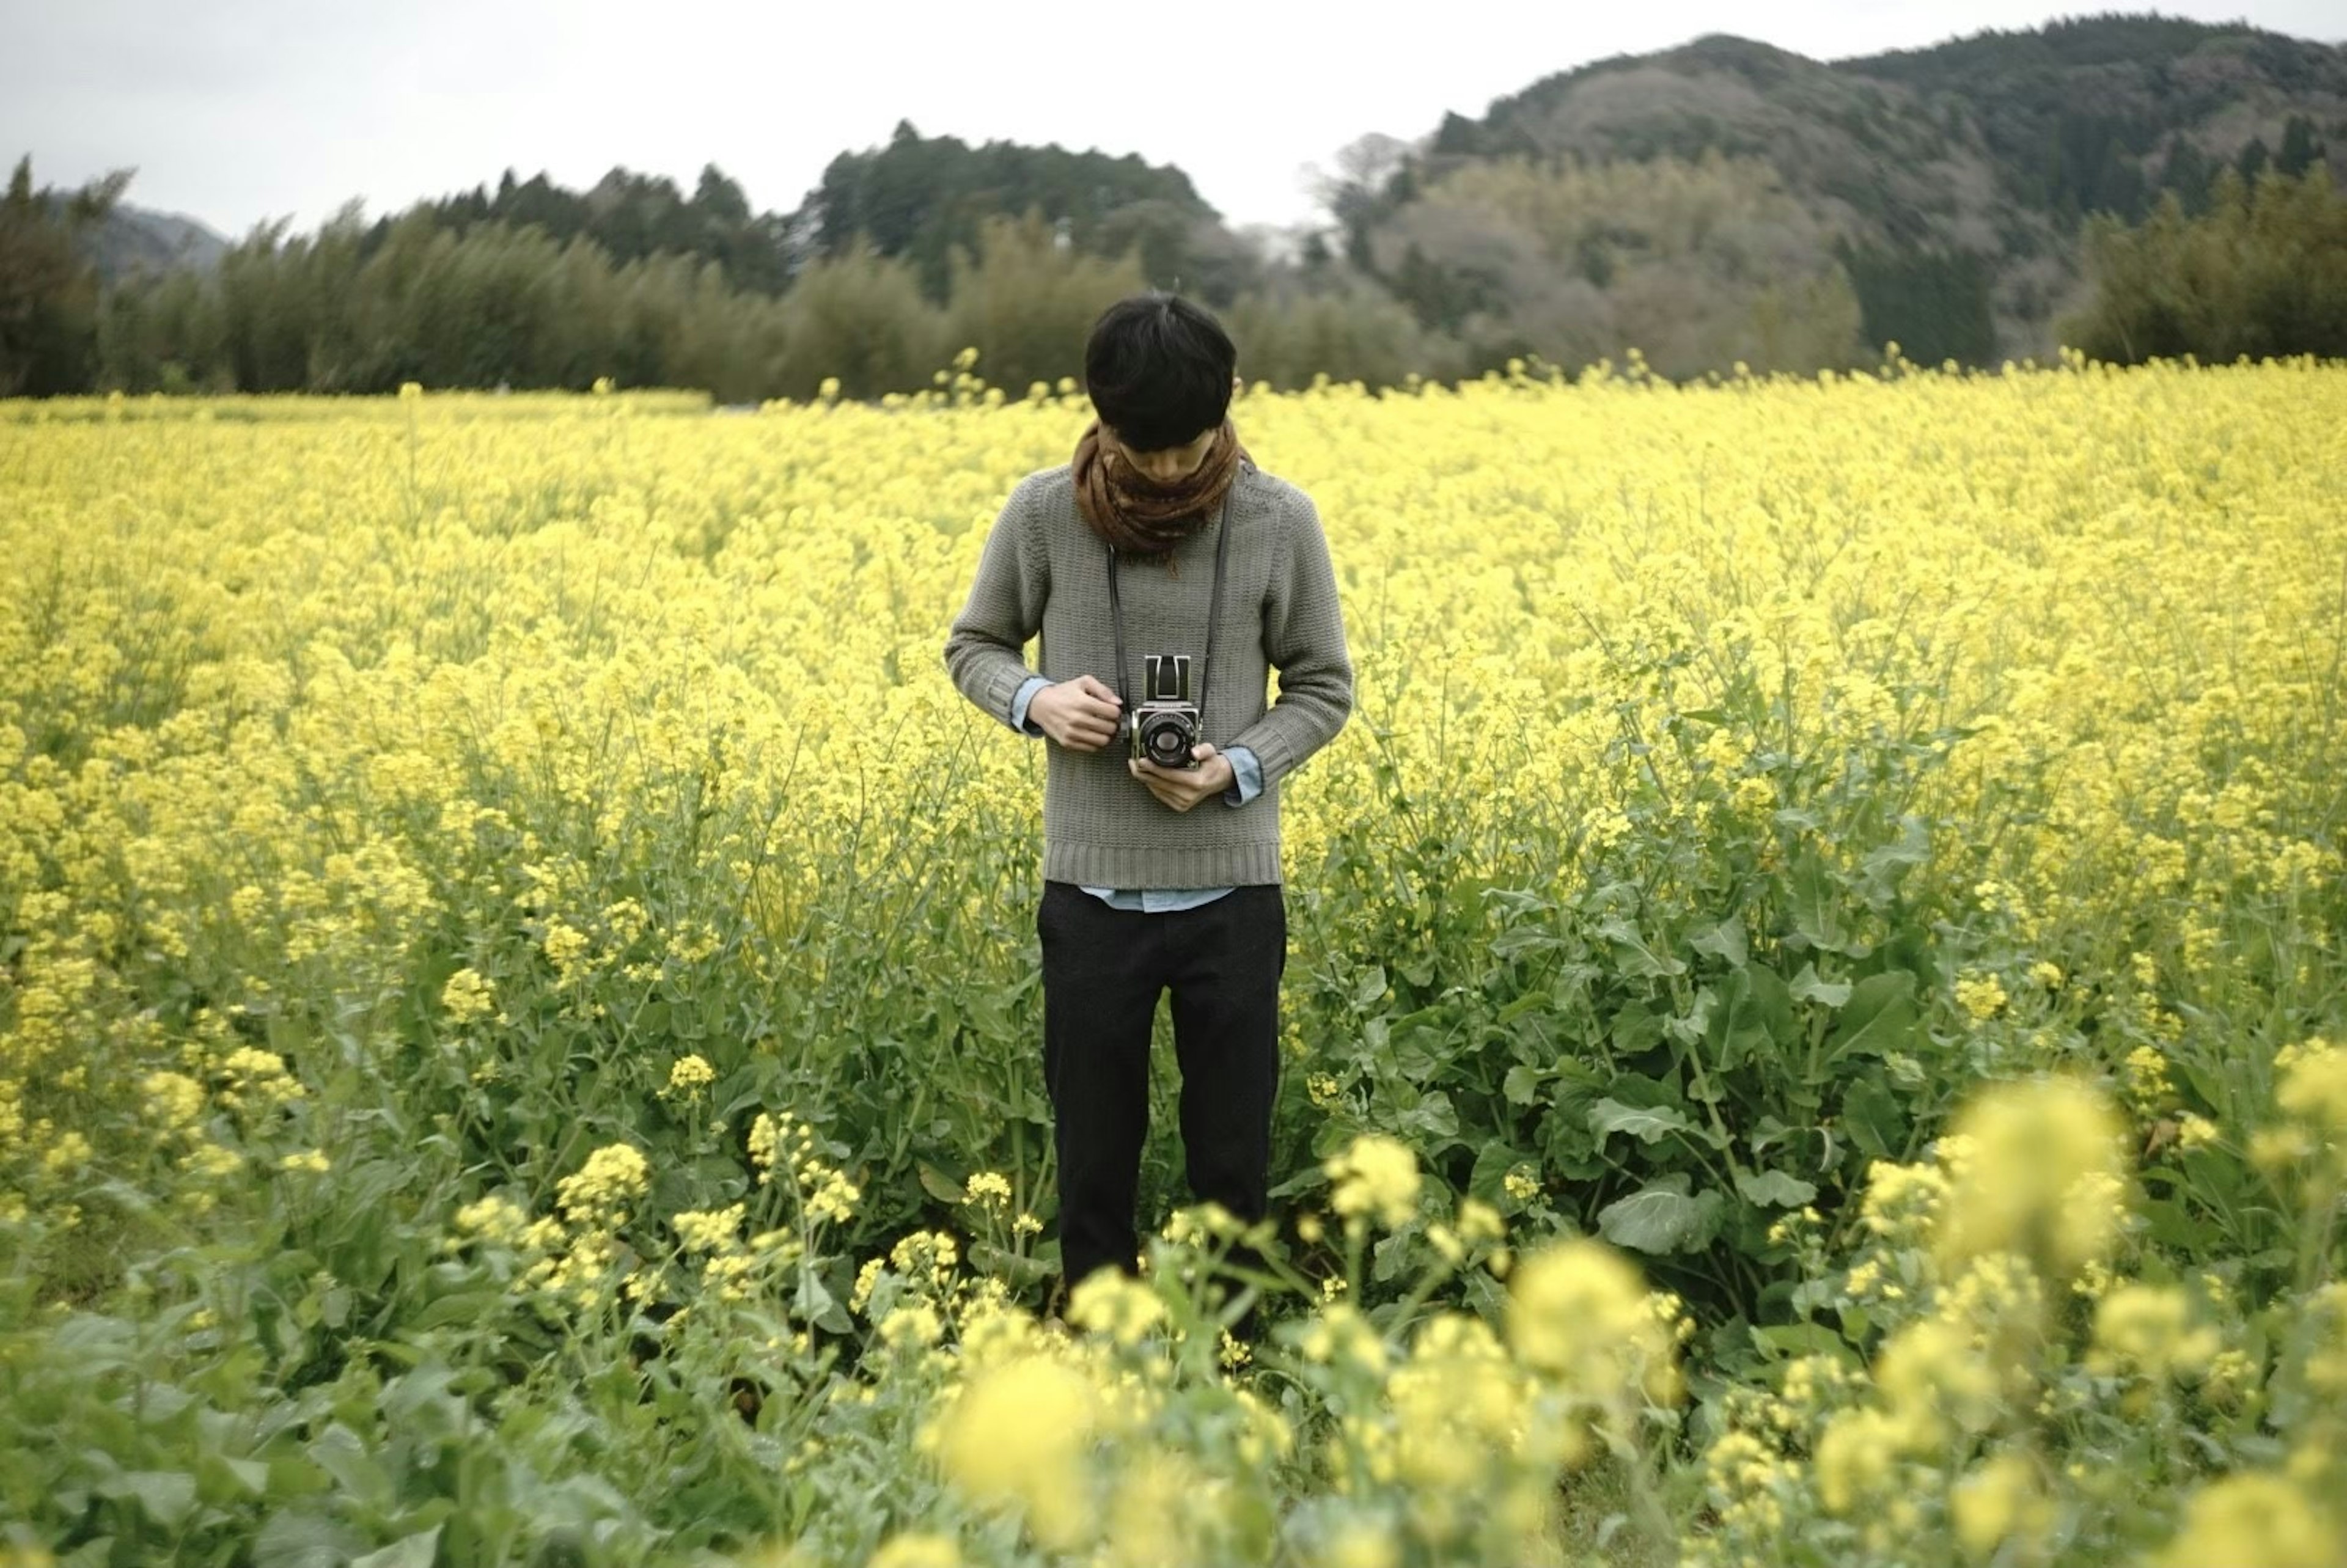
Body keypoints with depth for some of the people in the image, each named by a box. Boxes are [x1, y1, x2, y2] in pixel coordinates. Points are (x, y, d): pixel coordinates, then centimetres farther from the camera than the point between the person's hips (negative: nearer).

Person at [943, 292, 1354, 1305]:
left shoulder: (1281, 521, -8)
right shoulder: (1043, 513, -7)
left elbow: (1323, 690, 2)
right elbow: (973, 648, 8)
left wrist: (1237, 768, -16)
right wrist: (1036, 700, -14)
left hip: (1232, 892, 0)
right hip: (1091, 892, 0)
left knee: (1233, 1164, 12)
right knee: (1093, 1161, 12)